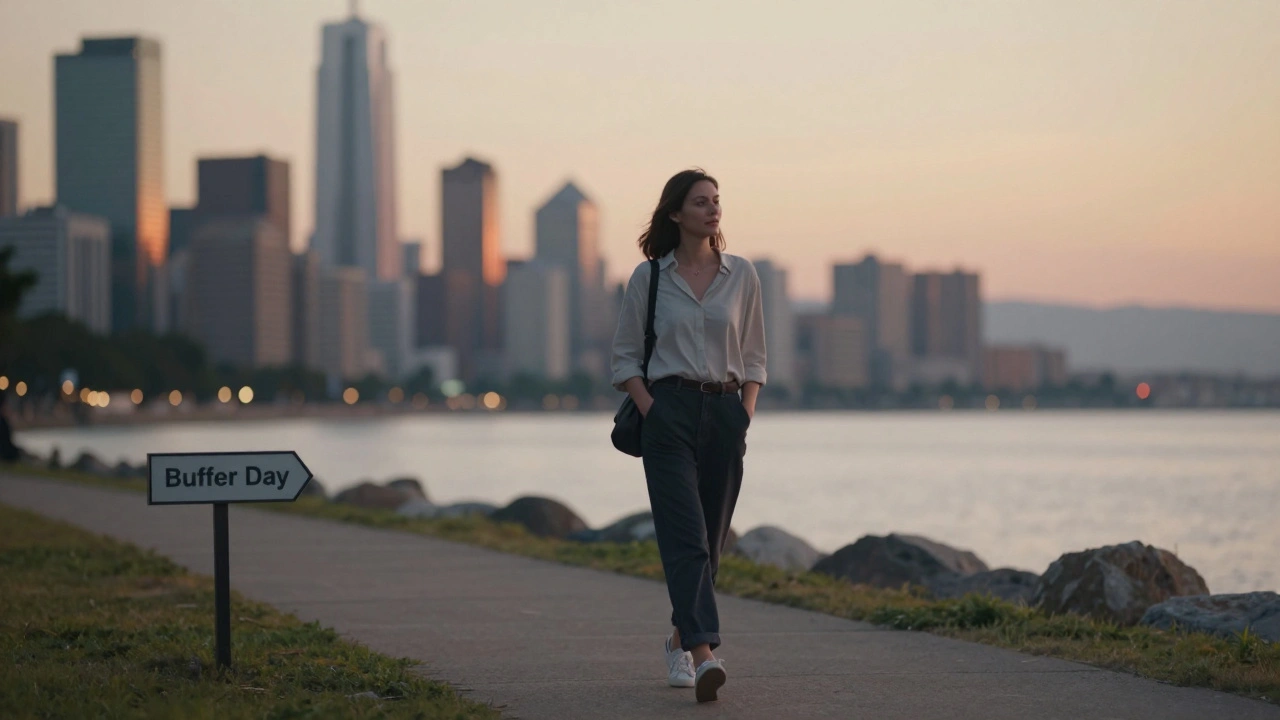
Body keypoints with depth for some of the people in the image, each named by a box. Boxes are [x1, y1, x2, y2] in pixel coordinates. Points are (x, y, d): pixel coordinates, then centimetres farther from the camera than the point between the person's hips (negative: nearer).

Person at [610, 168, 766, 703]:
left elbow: (753, 357, 13)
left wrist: (746, 415, 1)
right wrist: (651, 413, -6)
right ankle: (704, 654, -24)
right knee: (685, 535, -15)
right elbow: (625, 356, 6)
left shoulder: (741, 275, 8)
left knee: (710, 539, 7)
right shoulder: (648, 277, 2)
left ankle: (681, 640, 28)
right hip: (669, 409, -3)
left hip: (725, 413, 3)